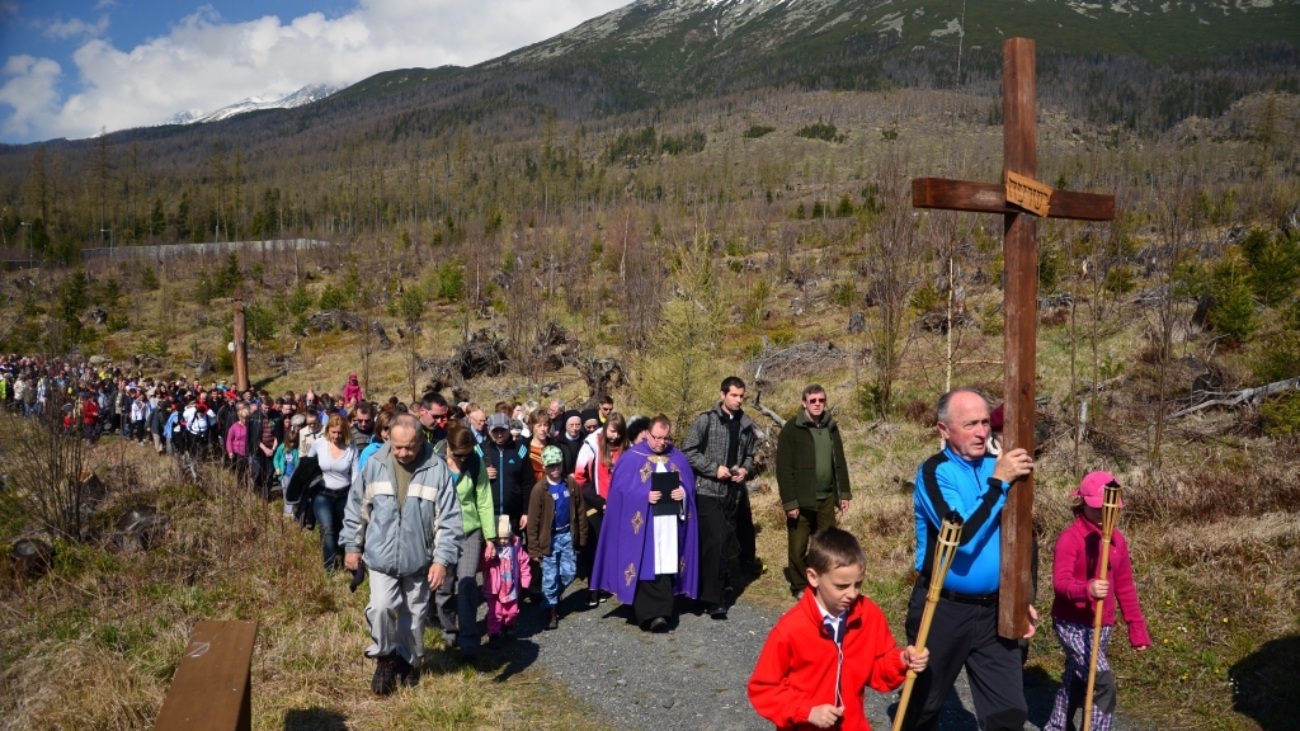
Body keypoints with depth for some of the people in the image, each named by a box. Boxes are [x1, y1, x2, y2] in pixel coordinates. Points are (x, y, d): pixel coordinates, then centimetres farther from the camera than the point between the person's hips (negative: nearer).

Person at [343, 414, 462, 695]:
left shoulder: (436, 469, -13)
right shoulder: (374, 465, -7)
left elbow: (448, 519, -10)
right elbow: (356, 508, 5)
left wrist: (442, 559, -14)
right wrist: (352, 546, 7)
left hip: (419, 559, 0)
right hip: (381, 557, 0)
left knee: (414, 615, 13)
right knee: (381, 607, -14)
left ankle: (409, 662, 37)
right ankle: (385, 657, 13)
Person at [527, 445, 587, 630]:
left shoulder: (570, 483, -3)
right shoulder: (539, 489, -13)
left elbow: (580, 512, 5)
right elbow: (533, 521, -10)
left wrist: (582, 536, 4)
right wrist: (534, 548, -10)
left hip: (568, 535, 3)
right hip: (549, 538, -3)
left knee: (569, 573, 9)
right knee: (550, 576, 3)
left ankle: (555, 596, 35)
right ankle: (551, 609, 17)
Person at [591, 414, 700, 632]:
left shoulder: (678, 458, 10)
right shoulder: (631, 458, -3)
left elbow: (689, 485, 10)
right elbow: (621, 489, -8)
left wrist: (683, 493, -12)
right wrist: (645, 496, -20)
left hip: (670, 524, 3)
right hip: (642, 524, -3)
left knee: (666, 567, 2)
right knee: (645, 568, -4)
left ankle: (660, 613, 9)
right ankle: (649, 614, 1)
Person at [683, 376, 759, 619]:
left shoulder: (747, 425, 7)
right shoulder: (706, 420, -7)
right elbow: (688, 451, -8)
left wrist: (746, 469, -3)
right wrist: (714, 469, -15)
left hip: (736, 492, 5)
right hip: (709, 492, -5)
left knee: (722, 541, 13)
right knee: (715, 542, -10)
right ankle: (715, 600, -3)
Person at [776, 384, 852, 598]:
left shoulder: (831, 427, 8)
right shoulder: (792, 430, -10)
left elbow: (840, 463, 14)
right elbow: (784, 469, -12)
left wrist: (844, 493, 9)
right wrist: (789, 502, -16)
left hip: (827, 499, 5)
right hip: (801, 500, -5)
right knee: (798, 547, 5)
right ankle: (800, 587, 20)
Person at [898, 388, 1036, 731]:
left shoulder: (996, 465, 3)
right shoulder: (935, 472, -14)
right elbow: (961, 535, -27)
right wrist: (998, 482, -27)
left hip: (993, 609, 5)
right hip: (943, 609, -5)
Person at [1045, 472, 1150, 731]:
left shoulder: (1117, 539, 5)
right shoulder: (1070, 538, -16)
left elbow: (1125, 586, 11)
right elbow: (1060, 581, -26)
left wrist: (1137, 626, 10)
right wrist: (1087, 589, -46)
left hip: (1101, 625, 7)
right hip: (1072, 624, -7)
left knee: (1075, 680, 19)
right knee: (1104, 684, -16)